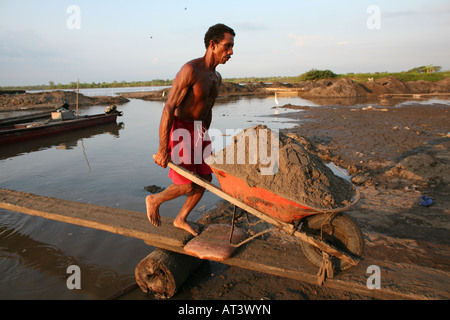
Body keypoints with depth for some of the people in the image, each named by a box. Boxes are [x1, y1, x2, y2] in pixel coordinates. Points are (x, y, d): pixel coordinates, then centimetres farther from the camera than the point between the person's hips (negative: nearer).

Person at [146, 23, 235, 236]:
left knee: (205, 178, 9)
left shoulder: (217, 78, 7)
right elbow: (168, 108, -24)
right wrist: (162, 149, -25)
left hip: (198, 130, 8)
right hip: (180, 130, -8)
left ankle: (180, 219, 29)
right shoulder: (190, 70, -21)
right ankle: (154, 200, 23)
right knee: (188, 186, -6)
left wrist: (203, 138, 24)